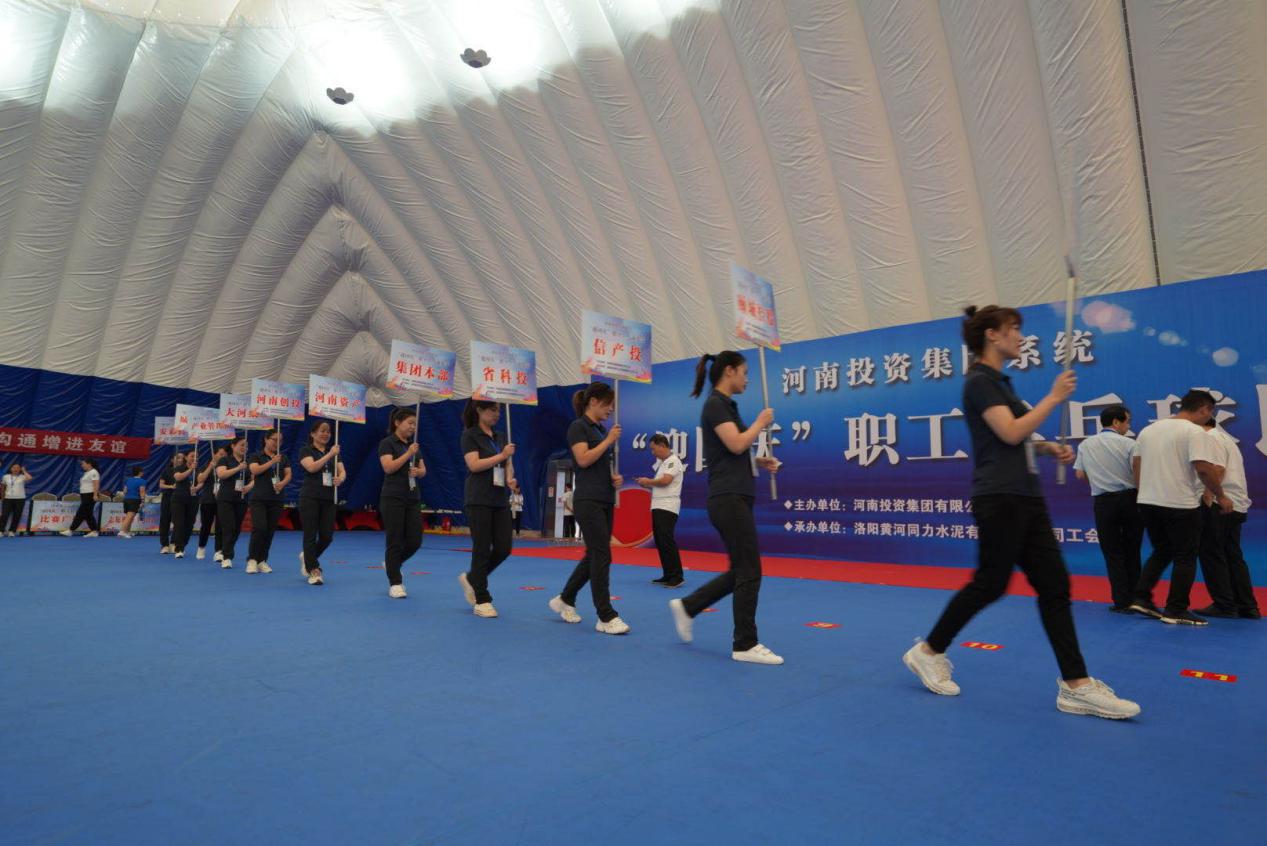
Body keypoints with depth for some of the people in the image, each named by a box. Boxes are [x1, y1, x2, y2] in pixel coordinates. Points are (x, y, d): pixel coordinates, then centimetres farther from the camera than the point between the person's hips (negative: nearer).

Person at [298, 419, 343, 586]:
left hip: (328, 499, 5)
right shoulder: (306, 450, 0)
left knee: (327, 536, 3)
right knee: (310, 535, -2)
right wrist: (330, 454, -21)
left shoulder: (334, 452, 15)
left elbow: (342, 471, 5)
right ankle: (314, 571, 5)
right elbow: (312, 467, -18)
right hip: (310, 498, -5)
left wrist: (339, 479, -17)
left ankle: (307, 557, 31)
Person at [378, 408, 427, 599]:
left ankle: (391, 564, 29)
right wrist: (408, 454, -20)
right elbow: (388, 467, -18)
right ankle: (395, 584, 7)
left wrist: (417, 471, -8)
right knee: (395, 541, -3)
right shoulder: (387, 443, -5)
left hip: (412, 499, 7)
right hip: (393, 498, -6)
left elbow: (423, 470, 13)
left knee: (415, 541, 3)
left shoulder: (413, 444, 14)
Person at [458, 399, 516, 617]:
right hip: (479, 500, -6)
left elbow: (507, 465, 14)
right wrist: (502, 455, -18)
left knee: (504, 548, 3)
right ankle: (482, 601, 8)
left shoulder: (500, 436, 15)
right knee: (482, 549, -3)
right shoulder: (469, 435, -5)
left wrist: (510, 479, -6)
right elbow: (474, 465, -15)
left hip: (500, 499, 7)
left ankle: (471, 579, 26)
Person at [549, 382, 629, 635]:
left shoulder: (601, 429, 17)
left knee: (593, 555, 13)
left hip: (606, 500, 9)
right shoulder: (578, 426, -7)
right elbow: (583, 460, -20)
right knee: (602, 556, -9)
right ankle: (606, 617, -3)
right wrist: (609, 440, -13)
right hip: (588, 500, -9)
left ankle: (564, 600, 28)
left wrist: (615, 477, 4)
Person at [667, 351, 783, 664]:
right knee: (749, 572, -3)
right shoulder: (715, 404, -10)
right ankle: (745, 645, 9)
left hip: (735, 497, 10)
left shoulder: (725, 405, 19)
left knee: (740, 571, 13)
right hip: (729, 498, -10)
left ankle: (686, 607, 23)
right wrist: (761, 423, -5)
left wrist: (759, 461, 11)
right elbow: (736, 444, -22)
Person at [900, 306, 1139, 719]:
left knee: (1054, 584, 6)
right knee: (989, 584, -2)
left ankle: (1076, 685, 11)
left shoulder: (999, 381, 19)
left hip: (1026, 498, 9)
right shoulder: (980, 381, -10)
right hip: (1000, 499, -9)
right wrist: (1055, 397, -11)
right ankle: (928, 651, 14)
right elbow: (1010, 433, -20)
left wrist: (1047, 447, 9)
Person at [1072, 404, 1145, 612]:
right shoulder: (1128, 444, -6)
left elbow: (1080, 474, 5)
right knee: (1132, 552, 14)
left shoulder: (1086, 444, 3)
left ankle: (1122, 601, 4)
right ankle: (1134, 597, 20)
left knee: (1113, 553, 7)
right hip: (1129, 499, -1)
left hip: (1103, 502, 1)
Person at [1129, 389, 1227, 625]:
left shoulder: (1149, 429, 12)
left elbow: (1136, 463, 14)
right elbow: (1204, 468, -17)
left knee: (1161, 552, 19)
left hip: (1148, 502, 7)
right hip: (1181, 505, -7)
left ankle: (1141, 598, 13)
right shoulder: (1195, 432, -10)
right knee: (1185, 558, 5)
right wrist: (1220, 496, -5)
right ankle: (1176, 611, 8)